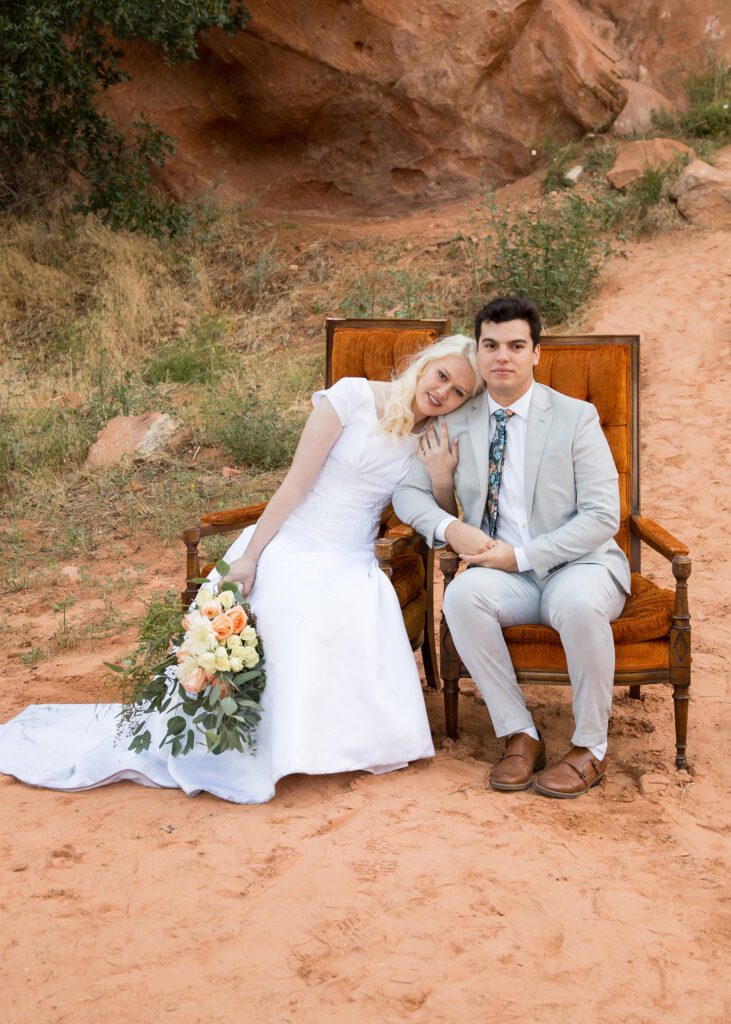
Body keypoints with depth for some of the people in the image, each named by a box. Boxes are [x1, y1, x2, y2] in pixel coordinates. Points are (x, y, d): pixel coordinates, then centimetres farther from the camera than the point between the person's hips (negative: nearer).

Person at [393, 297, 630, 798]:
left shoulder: (576, 418, -3)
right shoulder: (457, 423, 7)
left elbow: (602, 517, -9)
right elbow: (409, 493, 9)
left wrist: (520, 555, -18)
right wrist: (450, 528, -14)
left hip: (578, 565, -3)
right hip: (505, 574, 3)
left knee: (578, 601, -37)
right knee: (463, 593, -30)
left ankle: (590, 748, -15)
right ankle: (520, 736, -15)